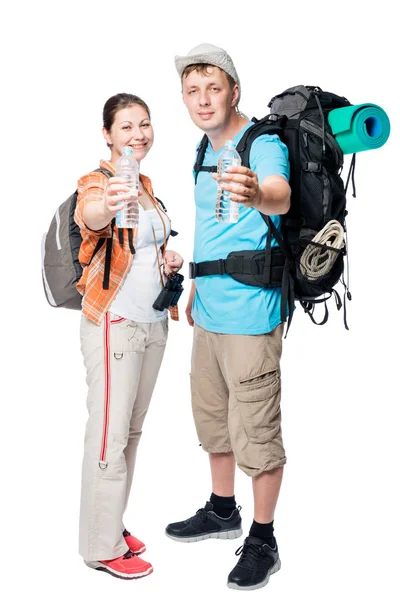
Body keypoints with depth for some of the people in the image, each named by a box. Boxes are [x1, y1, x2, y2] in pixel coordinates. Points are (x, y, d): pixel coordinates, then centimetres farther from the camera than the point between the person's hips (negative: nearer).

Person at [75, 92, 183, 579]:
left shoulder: (146, 185, 13)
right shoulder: (97, 182, -11)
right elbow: (89, 217, -36)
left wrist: (168, 259, 5)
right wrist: (108, 204, -58)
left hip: (153, 321, 8)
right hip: (114, 322, -8)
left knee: (132, 429, 15)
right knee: (110, 434, -2)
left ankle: (112, 524, 29)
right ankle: (103, 546, 12)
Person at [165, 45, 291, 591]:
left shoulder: (263, 144, -15)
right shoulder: (207, 151, 12)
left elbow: (281, 197, -36)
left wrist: (256, 194, -59)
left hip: (250, 315, -9)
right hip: (210, 313, 9)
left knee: (256, 432, 1)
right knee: (213, 418, 21)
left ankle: (262, 541, 18)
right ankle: (222, 511, 40)